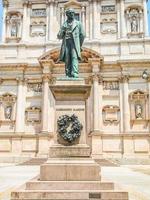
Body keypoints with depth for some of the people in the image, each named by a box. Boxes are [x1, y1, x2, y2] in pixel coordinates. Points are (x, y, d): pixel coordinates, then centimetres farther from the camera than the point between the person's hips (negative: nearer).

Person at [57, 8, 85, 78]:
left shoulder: (78, 23, 14)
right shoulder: (64, 25, 19)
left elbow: (82, 35, 12)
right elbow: (59, 36, 15)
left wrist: (80, 45, 10)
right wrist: (63, 32, -6)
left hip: (75, 43, -2)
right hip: (66, 44, 2)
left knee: (74, 57, -19)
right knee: (67, 59, -5)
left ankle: (75, 74, -30)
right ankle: (68, 75, -2)